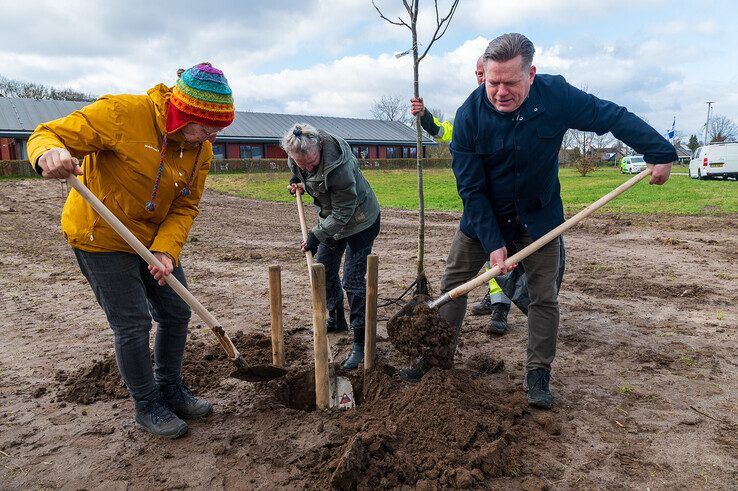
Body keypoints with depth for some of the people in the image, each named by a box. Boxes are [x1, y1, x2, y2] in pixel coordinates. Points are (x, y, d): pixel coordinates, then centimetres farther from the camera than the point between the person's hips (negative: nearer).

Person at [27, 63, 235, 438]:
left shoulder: (202, 148, -6)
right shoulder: (122, 112, -24)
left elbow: (186, 207, -6)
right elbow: (48, 134, -19)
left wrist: (166, 250, -21)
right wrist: (49, 153, -44)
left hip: (156, 238, 7)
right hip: (101, 236, -6)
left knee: (176, 314, 11)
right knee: (133, 325, -2)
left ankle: (171, 391, 32)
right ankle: (147, 406, 19)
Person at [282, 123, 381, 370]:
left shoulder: (340, 168, -38)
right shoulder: (296, 154, -15)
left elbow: (342, 213, -29)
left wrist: (315, 236, -26)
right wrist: (296, 179, -5)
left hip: (359, 220, -8)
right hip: (333, 218, 8)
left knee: (353, 280, -10)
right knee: (324, 270, 15)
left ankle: (361, 343, -1)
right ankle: (336, 320, 36)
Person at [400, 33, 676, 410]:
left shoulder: (556, 95, -19)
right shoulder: (470, 115, -21)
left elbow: (613, 117, -5)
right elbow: (470, 189, -19)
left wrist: (660, 152, -7)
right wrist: (493, 242, -23)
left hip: (538, 216, 1)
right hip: (484, 217, 0)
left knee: (544, 296, 3)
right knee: (453, 283, 2)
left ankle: (538, 374, 18)